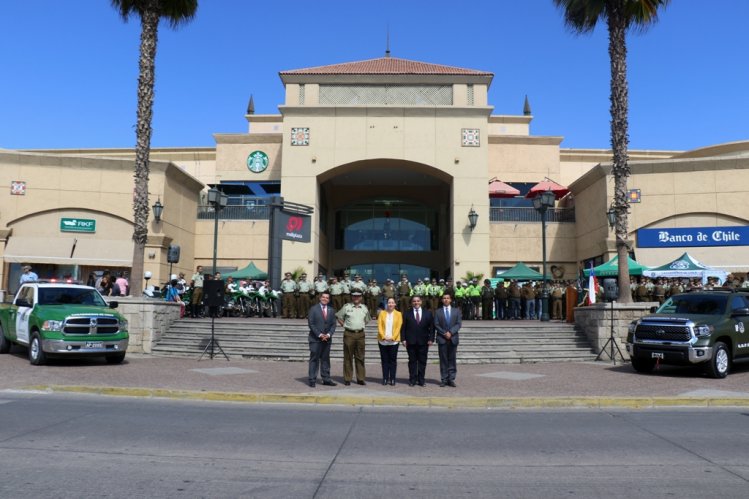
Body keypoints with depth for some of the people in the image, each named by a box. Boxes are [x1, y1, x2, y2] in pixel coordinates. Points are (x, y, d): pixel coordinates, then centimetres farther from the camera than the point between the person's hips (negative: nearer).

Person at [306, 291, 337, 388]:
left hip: (327, 339, 4)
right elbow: (311, 324, -7)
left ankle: (326, 379, 11)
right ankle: (312, 380, 1)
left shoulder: (331, 310, 11)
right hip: (315, 339, -4)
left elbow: (333, 324, 9)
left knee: (325, 359, 7)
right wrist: (319, 335, -14)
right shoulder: (313, 309, -1)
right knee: (314, 359, -2)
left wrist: (328, 334, -8)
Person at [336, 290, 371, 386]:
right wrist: (344, 325, 1)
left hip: (360, 334, 3)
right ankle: (347, 379, 6)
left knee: (360, 357, 5)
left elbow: (367, 320, 24)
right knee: (348, 357, 1)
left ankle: (360, 378, 11)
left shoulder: (364, 308, 11)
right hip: (349, 334, -3)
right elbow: (339, 317, 8)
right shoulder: (346, 307, 1)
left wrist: (361, 326, 12)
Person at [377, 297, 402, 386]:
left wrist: (392, 337, -13)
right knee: (384, 360, 3)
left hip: (394, 341, -1)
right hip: (383, 341, 1)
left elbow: (398, 327, -2)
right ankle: (385, 378, 9)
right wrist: (384, 337, -12)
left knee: (393, 360, 2)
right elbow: (379, 326, 1)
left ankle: (392, 379, 6)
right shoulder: (382, 313, 7)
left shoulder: (398, 314, 6)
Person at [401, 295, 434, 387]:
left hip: (423, 342, 1)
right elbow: (403, 328, 3)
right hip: (411, 342, -1)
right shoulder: (407, 314, 7)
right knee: (412, 361, 3)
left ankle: (421, 380, 11)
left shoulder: (428, 314, 9)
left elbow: (431, 327, 6)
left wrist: (431, 339, -3)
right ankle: (412, 380, 9)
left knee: (422, 361, 4)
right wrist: (404, 339, -6)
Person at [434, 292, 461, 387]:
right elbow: (436, 325, 1)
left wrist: (451, 332, -12)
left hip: (453, 338, 1)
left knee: (452, 360, 2)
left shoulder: (456, 311, 11)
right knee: (443, 360, 1)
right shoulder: (438, 311, 8)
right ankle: (444, 379, 4)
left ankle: (451, 379, 6)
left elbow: (459, 324, 2)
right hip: (442, 339, -1)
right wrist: (444, 333, -11)